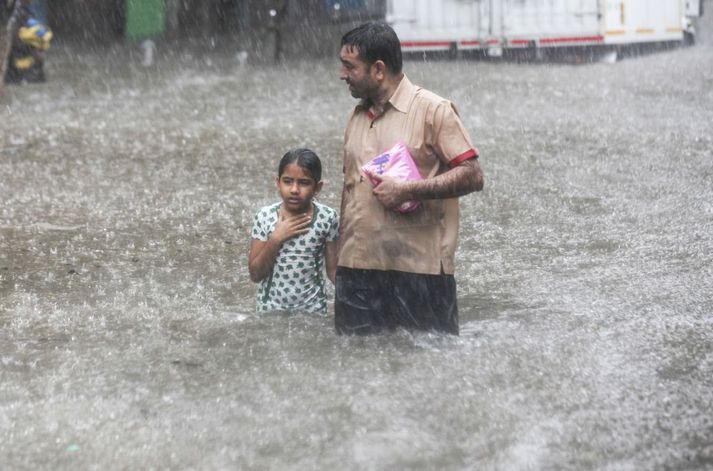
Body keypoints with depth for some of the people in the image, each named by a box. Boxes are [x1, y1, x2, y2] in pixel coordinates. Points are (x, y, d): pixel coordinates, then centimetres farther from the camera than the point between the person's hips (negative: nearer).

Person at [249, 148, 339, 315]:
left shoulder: (327, 218, -11)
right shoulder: (265, 217, -10)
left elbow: (333, 270, -3)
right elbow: (256, 274, -9)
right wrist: (276, 239, -19)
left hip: (312, 309, 0)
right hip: (271, 308, 0)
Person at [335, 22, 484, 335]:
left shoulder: (433, 110, -5)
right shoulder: (357, 117, 17)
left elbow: (472, 176, -10)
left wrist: (407, 191, -18)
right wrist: (340, 254, 19)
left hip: (419, 271, -6)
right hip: (357, 269, 6)